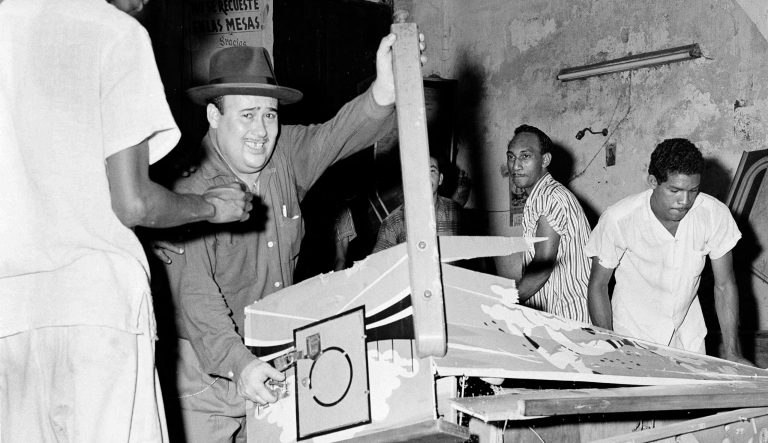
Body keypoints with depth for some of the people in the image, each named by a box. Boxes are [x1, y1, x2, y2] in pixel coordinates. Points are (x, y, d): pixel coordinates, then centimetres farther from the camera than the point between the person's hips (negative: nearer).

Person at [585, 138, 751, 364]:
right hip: (633, 335, -2)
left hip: (689, 337, 3)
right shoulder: (617, 219, -22)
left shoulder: (715, 214, -16)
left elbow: (724, 286, -5)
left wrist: (732, 353, -9)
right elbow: (598, 285, -9)